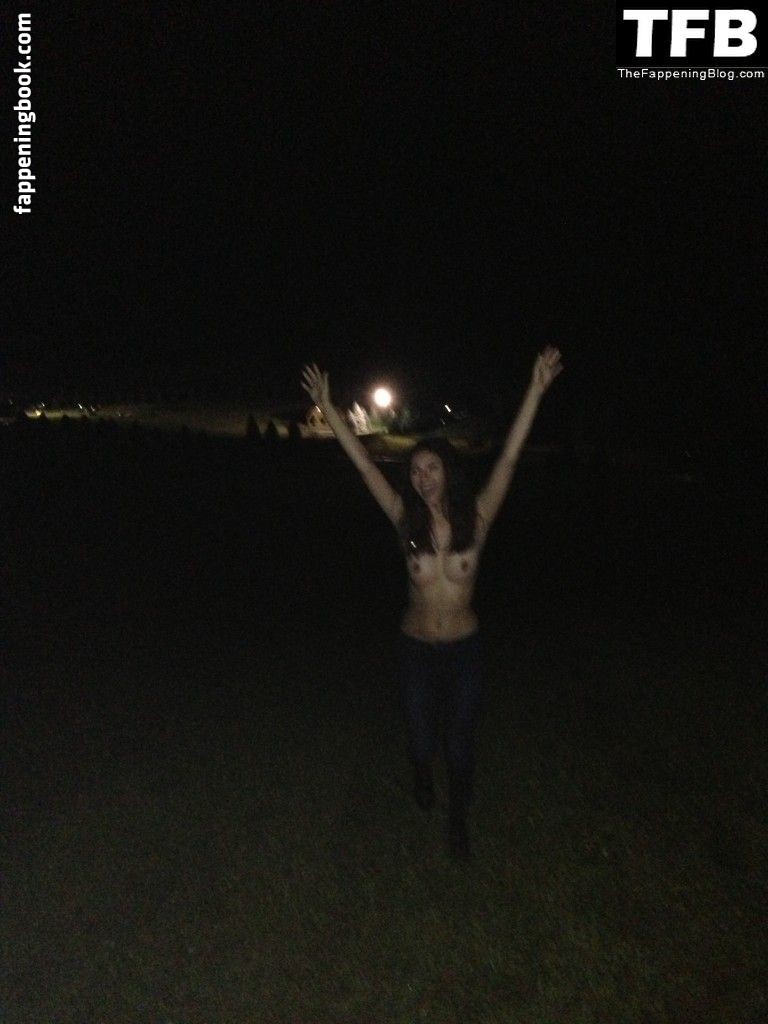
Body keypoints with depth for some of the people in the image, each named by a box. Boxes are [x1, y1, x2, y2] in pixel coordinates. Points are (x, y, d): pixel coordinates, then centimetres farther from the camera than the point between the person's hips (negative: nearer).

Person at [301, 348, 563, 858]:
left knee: (461, 744, 10)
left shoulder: (476, 519, -12)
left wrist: (536, 391, -25)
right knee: (421, 740, 14)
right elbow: (364, 464, -12)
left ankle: (458, 819, 41)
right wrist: (327, 406, -15)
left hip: (465, 647, -1)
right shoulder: (408, 521, -10)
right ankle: (423, 779, 53)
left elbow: (509, 460, -19)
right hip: (417, 647, 1)